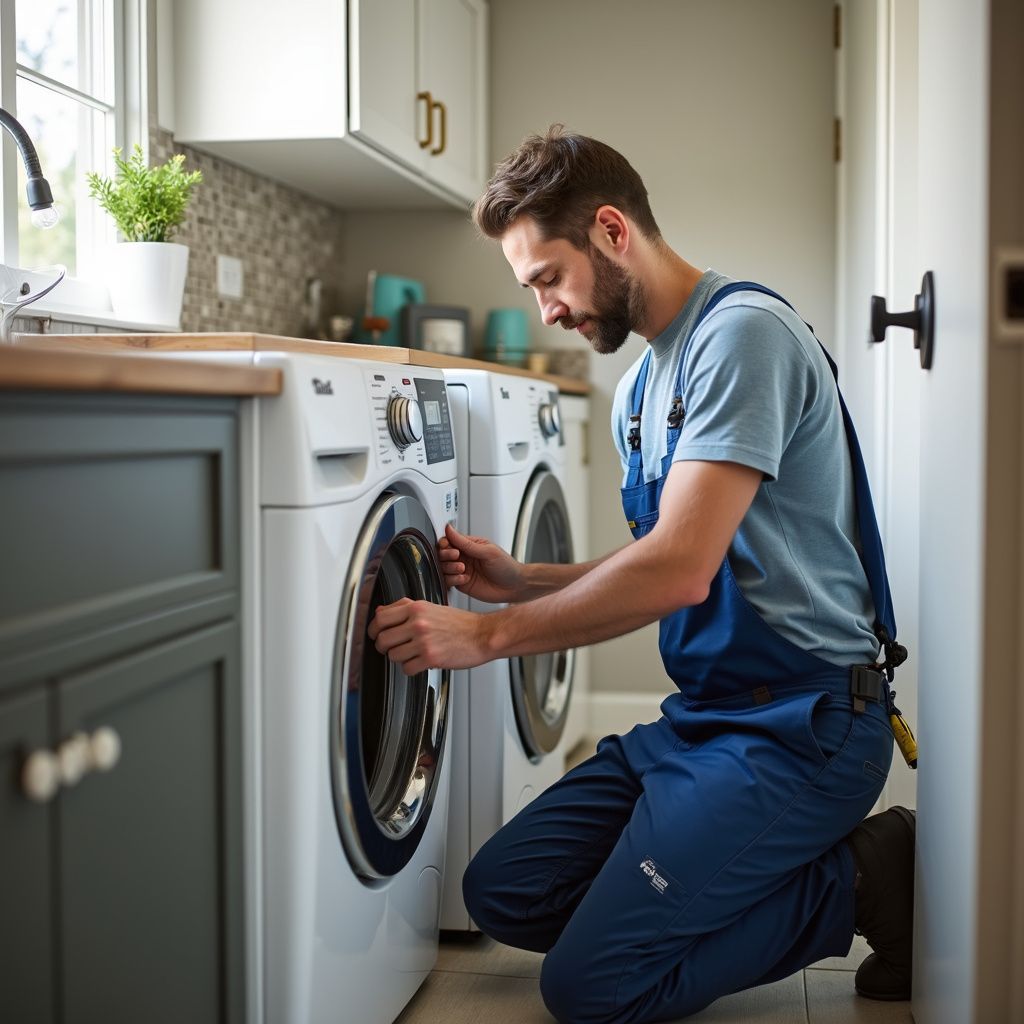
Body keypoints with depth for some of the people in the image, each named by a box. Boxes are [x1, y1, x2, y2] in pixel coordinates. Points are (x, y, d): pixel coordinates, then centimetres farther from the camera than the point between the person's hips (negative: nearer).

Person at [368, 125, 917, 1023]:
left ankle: (858, 881, -1)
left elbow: (680, 569, -24)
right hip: (703, 713, 10)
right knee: (504, 892, 6)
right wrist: (517, 581, 5)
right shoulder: (641, 385, 15)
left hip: (801, 722, -10)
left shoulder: (742, 333, -15)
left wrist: (488, 633, -17)